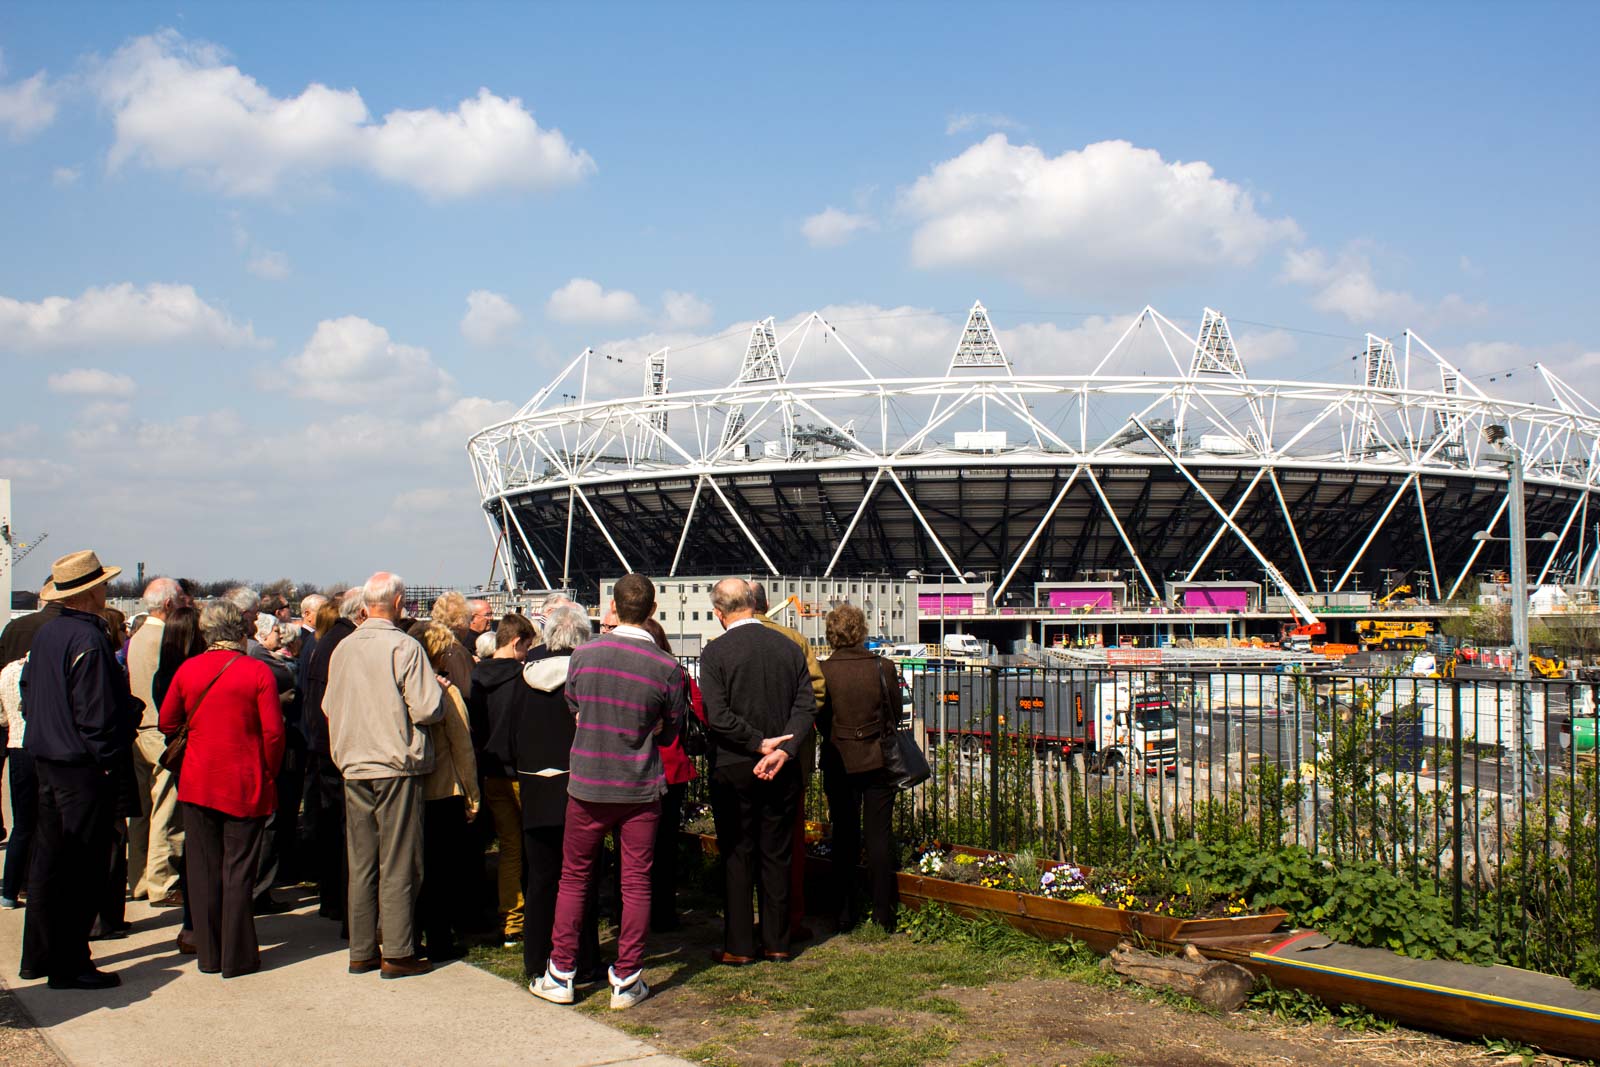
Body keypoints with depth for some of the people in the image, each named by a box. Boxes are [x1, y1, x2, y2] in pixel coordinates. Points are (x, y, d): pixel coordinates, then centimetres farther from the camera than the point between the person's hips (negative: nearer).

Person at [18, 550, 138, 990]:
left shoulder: (45, 634, 8)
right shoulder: (89, 640, -20)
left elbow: (28, 694, 17)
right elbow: (98, 712, -21)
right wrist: (108, 759, -10)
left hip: (46, 760, 9)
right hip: (82, 769, -9)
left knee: (48, 860, 17)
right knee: (81, 868, -1)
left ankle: (39, 955, 27)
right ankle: (69, 964, 5)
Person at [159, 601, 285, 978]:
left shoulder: (188, 669, 0)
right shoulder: (258, 671, -10)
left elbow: (167, 723, 8)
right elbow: (273, 731, -12)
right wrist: (268, 775, 1)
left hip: (197, 783, 3)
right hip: (245, 786, -3)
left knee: (203, 869, 11)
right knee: (239, 870, 4)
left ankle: (208, 954, 18)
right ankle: (238, 957, 9)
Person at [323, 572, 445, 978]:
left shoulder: (342, 649, 5)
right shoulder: (404, 648, -14)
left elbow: (329, 707, 14)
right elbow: (428, 709, -16)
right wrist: (438, 687, 3)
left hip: (354, 768, 6)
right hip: (396, 766, -6)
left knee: (360, 864, 12)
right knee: (398, 864, 1)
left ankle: (361, 951, 18)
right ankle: (397, 953, 5)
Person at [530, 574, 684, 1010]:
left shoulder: (583, 655, -6)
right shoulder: (667, 668, -10)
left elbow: (573, 710, 8)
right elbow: (670, 731, 2)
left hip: (587, 785, 1)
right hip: (641, 790, -1)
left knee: (574, 878, 14)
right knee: (636, 883, 8)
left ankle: (560, 975, 19)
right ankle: (627, 981, 13)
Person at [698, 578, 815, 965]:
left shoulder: (715, 653, -9)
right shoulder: (789, 647, 2)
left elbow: (717, 715, -17)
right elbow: (806, 705, -4)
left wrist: (760, 744, -11)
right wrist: (783, 749, -12)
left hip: (733, 770, -3)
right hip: (782, 771, 3)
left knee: (737, 857, 6)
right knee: (777, 856, 11)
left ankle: (739, 945, 11)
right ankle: (776, 942, 18)